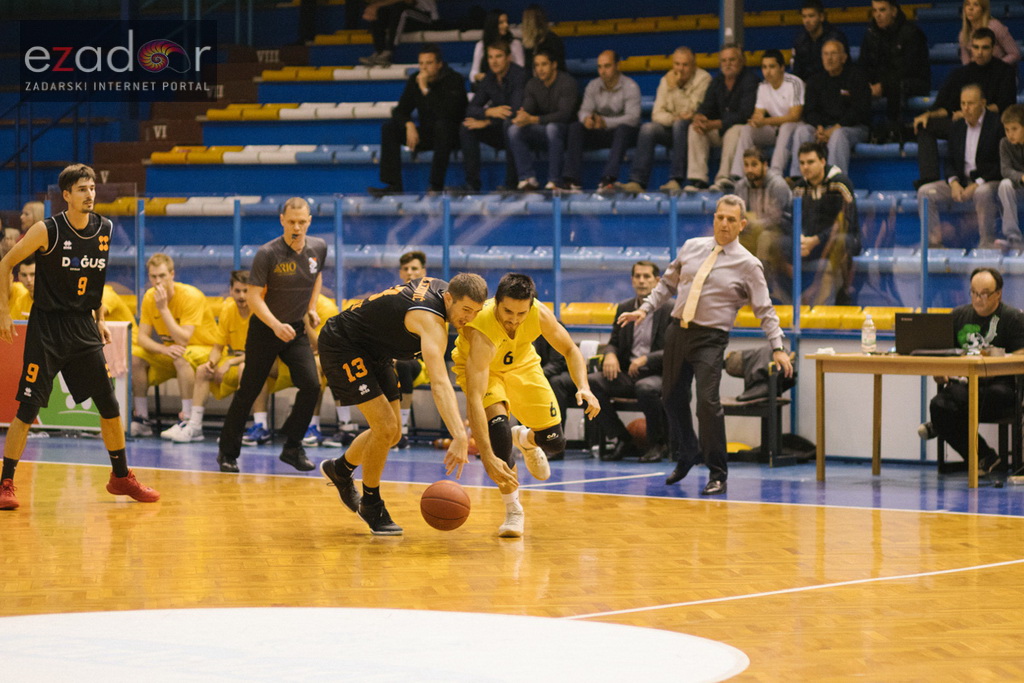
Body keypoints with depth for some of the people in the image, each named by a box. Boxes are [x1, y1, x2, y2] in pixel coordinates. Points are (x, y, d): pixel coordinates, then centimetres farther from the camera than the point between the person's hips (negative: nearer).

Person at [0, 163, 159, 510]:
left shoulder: (105, 230, 3)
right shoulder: (47, 230, -12)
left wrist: (99, 319, 14)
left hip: (83, 328, 5)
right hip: (47, 326, -5)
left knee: (110, 406, 6)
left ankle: (121, 477, 22)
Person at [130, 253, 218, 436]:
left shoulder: (191, 296, -23)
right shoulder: (149, 297, -6)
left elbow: (183, 340, -30)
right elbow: (142, 337, -9)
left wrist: (163, 308, -33)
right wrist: (164, 349, -29)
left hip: (205, 349, -6)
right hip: (168, 351, 6)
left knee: (182, 357, -38)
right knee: (135, 356, -17)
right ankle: (142, 420, -9)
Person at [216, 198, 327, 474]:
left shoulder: (318, 248, -3)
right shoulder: (267, 254, -18)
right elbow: (253, 296, -19)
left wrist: (311, 308, 9)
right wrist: (275, 325, -33)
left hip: (296, 329, 4)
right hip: (264, 329, -4)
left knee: (311, 385, -12)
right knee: (248, 391, 1)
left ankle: (292, 448, 3)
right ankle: (227, 452, 16)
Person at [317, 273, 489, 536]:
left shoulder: (443, 287, -8)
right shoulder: (431, 320, -35)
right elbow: (440, 384, -48)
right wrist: (459, 437, -58)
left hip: (374, 351, 10)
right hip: (342, 345, -10)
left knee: (392, 433, 13)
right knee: (385, 427, -18)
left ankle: (340, 469, 40)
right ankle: (371, 504, 2)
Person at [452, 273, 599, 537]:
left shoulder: (539, 314, -29)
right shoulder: (481, 330, -42)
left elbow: (570, 350, -9)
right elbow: (474, 400, -48)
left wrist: (584, 388, -29)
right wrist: (488, 458, -56)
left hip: (521, 364, 4)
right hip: (479, 368, -4)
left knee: (554, 443, -2)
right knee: (498, 427, -31)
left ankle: (525, 438, 38)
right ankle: (513, 512, -13)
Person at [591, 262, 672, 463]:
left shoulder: (670, 310, -2)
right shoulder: (623, 308, 15)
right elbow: (614, 342, 19)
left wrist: (646, 359, -22)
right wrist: (610, 355, -6)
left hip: (658, 374, -5)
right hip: (627, 374, 5)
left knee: (645, 388, -40)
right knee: (590, 382, -21)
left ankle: (657, 444, -12)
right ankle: (624, 441, -7)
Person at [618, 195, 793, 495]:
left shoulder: (748, 265, -3)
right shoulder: (691, 247, 9)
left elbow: (765, 310, -3)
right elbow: (668, 283, 19)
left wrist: (778, 348, -11)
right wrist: (645, 309, 8)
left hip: (710, 339, -5)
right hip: (677, 332, 5)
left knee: (708, 402, -16)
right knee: (673, 397, 13)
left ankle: (717, 475, -4)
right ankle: (687, 454, 38)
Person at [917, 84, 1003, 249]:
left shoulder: (997, 125, -8)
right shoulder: (957, 126, 10)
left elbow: (1002, 164, -12)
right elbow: (951, 162, 13)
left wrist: (977, 184, -20)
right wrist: (954, 183, -9)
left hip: (989, 181, -6)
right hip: (961, 181, 6)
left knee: (983, 192, -40)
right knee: (925, 192, -11)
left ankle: (987, 244, -31)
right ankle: (934, 240, -11)